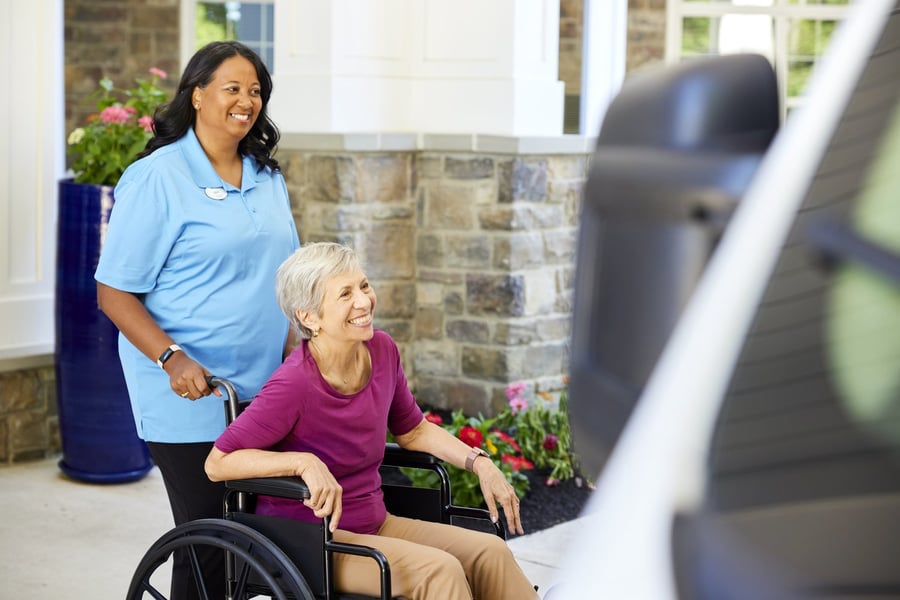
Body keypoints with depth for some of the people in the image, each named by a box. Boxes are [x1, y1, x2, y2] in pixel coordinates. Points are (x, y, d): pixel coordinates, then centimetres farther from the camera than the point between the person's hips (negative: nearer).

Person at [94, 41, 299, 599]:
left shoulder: (267, 178, 12)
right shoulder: (156, 178, -9)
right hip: (190, 396, -6)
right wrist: (173, 359, -22)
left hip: (264, 391, 6)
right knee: (205, 540, -3)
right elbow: (114, 292, -10)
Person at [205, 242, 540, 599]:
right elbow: (218, 463, -20)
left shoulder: (381, 350, -2)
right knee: (438, 569, -26)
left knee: (490, 553, -13)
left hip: (374, 523, 7)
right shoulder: (294, 384, -22)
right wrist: (305, 462, -31)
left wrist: (479, 462, 3)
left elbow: (413, 431, 15)